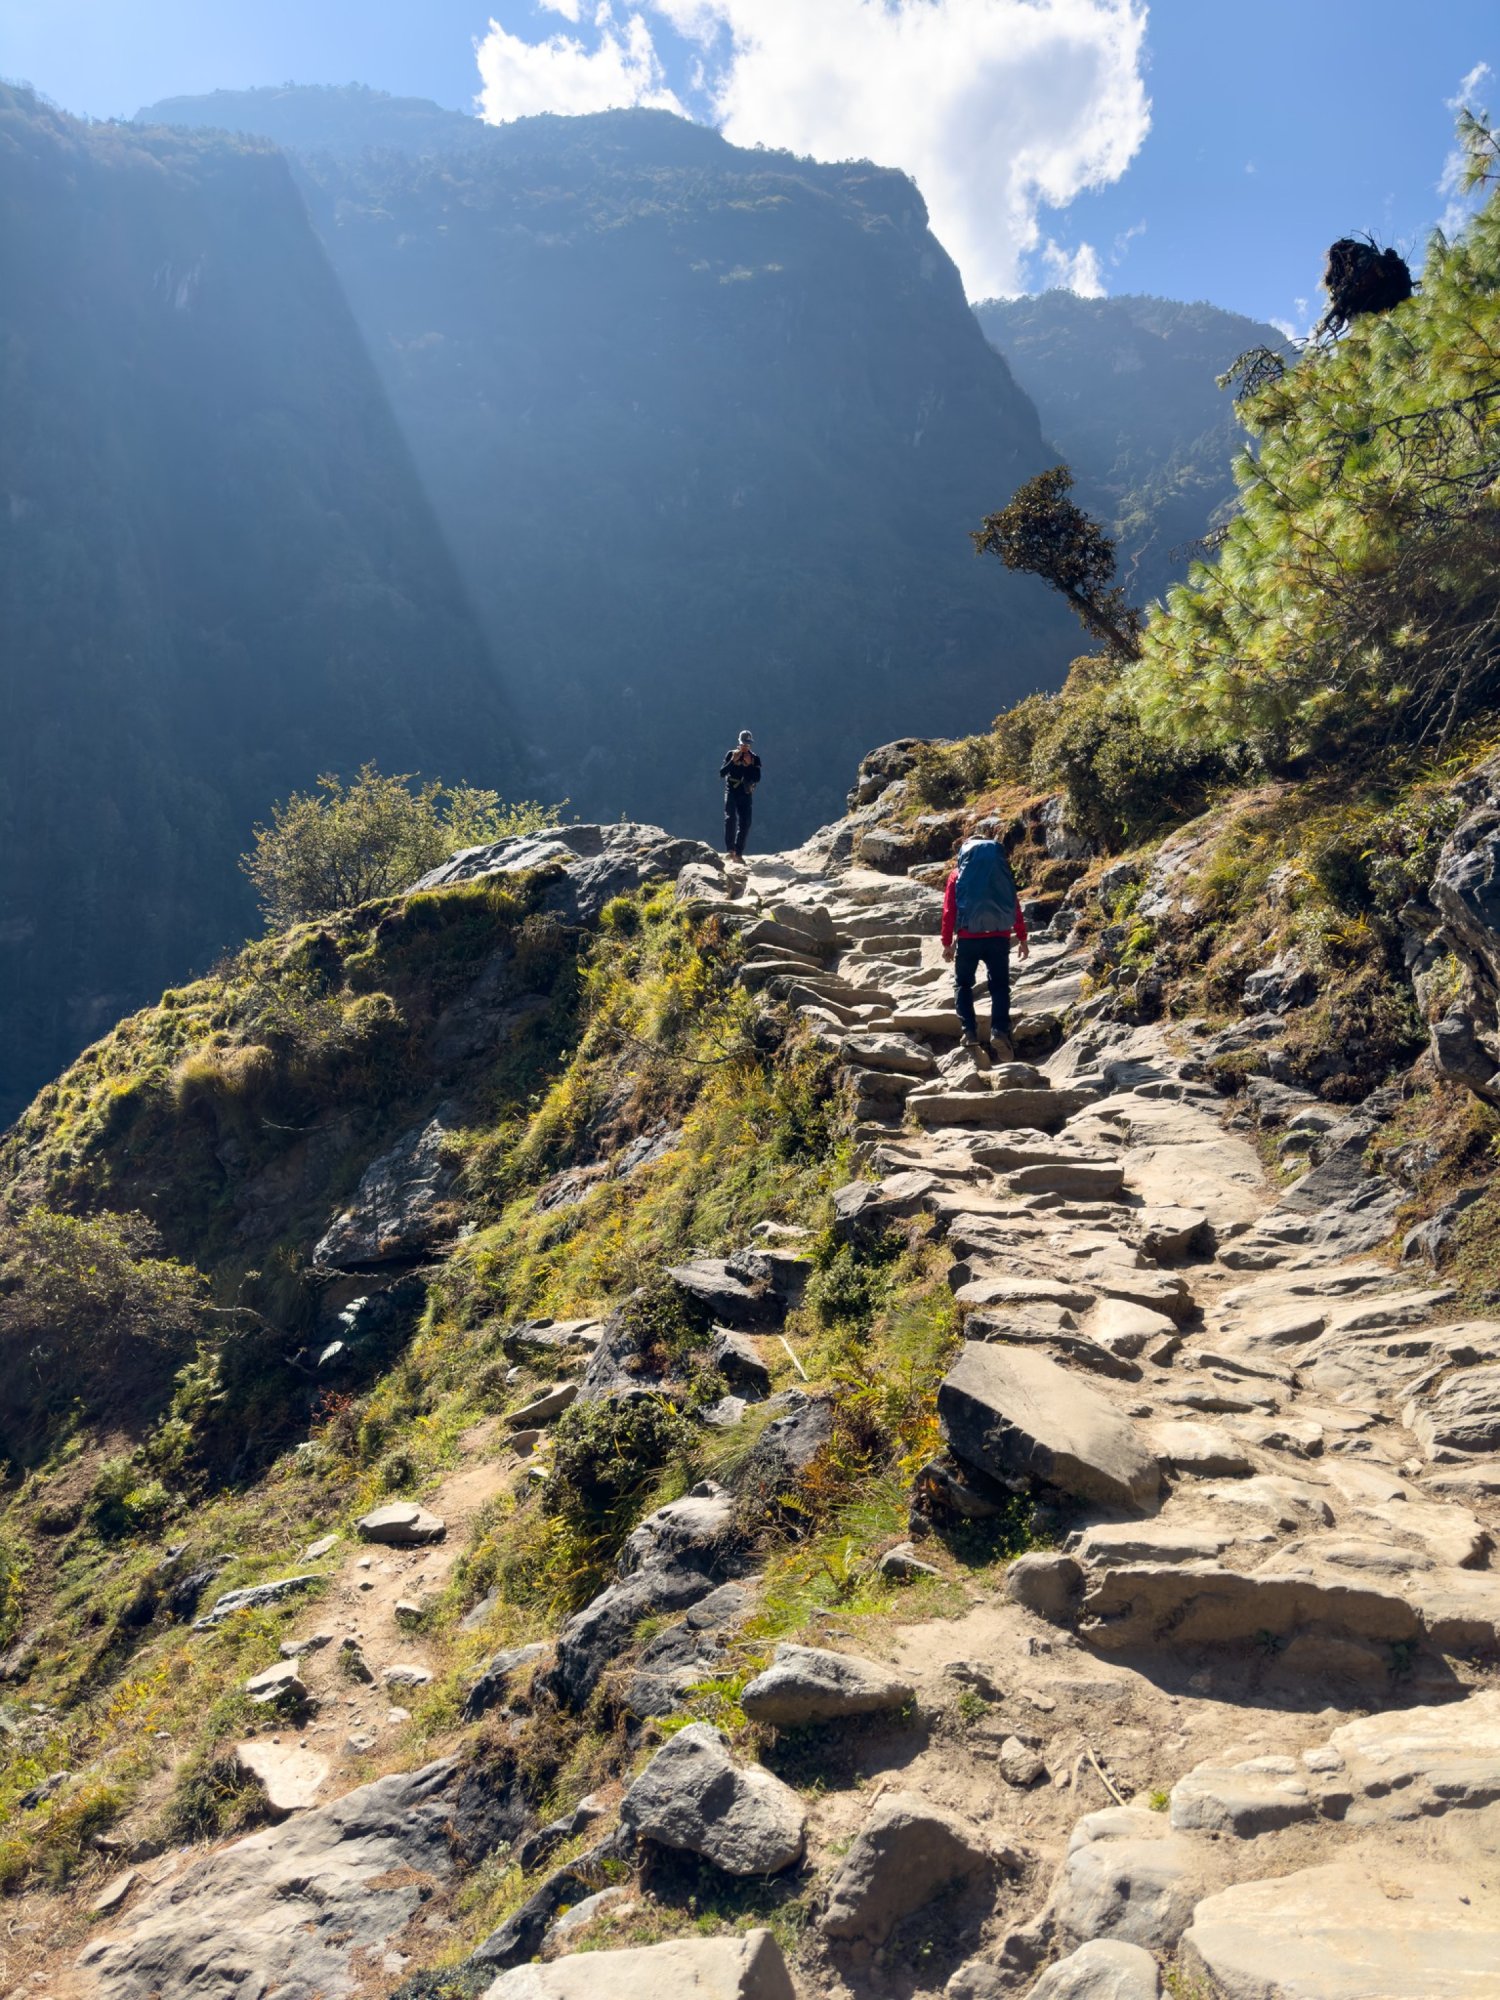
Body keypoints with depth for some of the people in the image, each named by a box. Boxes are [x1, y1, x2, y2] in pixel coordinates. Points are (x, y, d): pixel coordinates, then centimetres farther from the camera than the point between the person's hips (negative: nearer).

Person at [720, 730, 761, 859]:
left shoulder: (755, 759, 4)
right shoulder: (731, 754, 2)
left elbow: (757, 778, -4)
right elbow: (722, 773, -6)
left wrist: (749, 765, -14)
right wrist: (733, 760, -15)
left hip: (746, 794, 2)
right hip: (731, 791, -2)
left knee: (745, 823, -3)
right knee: (730, 818, -19)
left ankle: (739, 853, 3)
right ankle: (730, 849, -21)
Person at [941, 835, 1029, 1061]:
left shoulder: (958, 874, 9)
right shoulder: (1002, 872, 13)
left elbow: (949, 911, 3)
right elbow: (1015, 907, 10)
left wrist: (947, 943, 7)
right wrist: (1022, 938, 12)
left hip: (968, 937, -1)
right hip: (999, 937, 1)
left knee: (963, 984, 12)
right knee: (1000, 985, 6)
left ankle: (969, 1032, -5)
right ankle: (999, 1030, -16)